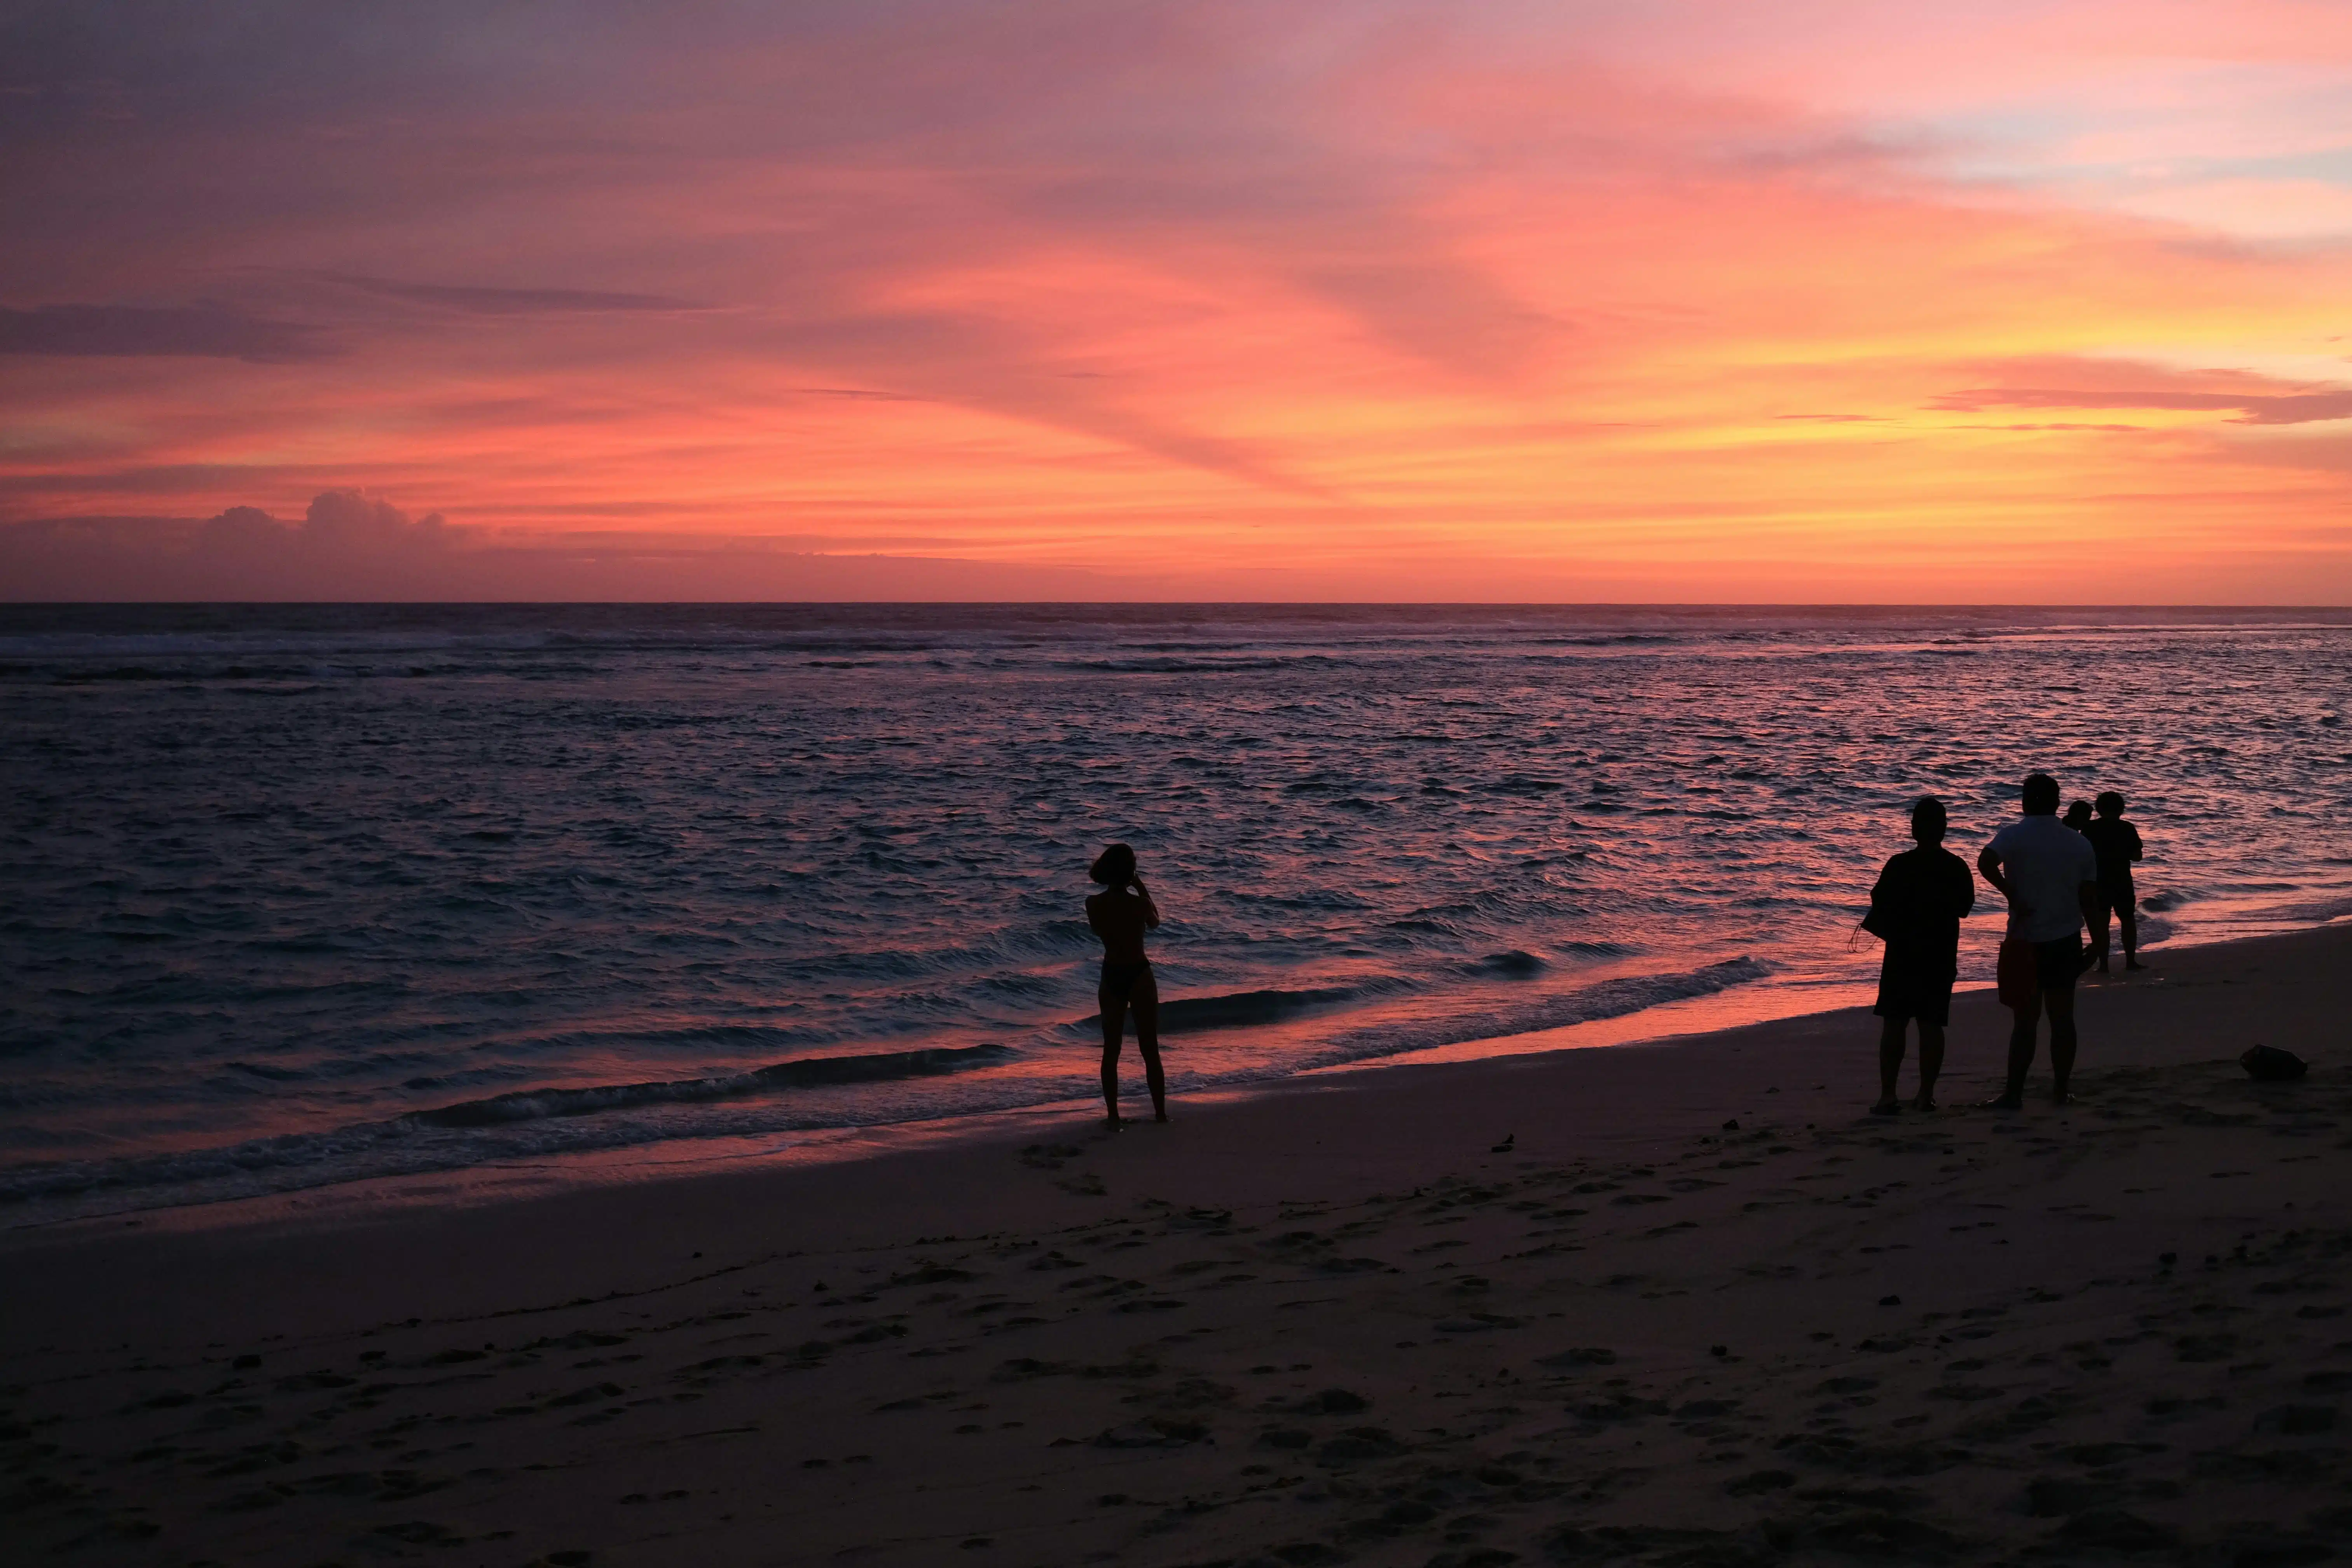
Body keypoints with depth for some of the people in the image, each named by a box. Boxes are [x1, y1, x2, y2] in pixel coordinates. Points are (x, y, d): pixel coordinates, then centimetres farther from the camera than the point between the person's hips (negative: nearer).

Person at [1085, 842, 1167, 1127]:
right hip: (1139, 975, -3)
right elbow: (1155, 922, 4)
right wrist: (1141, 888, 7)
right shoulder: (1139, 904, -18)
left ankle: (1114, 1115, 12)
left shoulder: (1094, 904, -10)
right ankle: (1160, 1112, 15)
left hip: (1111, 977, 3)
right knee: (1150, 1049, 9)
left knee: (1111, 1050, 12)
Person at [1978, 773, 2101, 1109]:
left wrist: (2014, 898, -20)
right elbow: (2090, 896, 5)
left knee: (2025, 1020, 0)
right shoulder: (2079, 843, 5)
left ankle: (2014, 1094, 0)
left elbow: (1986, 862, -28)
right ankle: (2061, 1091, 14)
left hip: (2026, 941, -3)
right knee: (2062, 1018, 10)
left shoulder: (2014, 836, -7)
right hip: (2067, 941, 3)